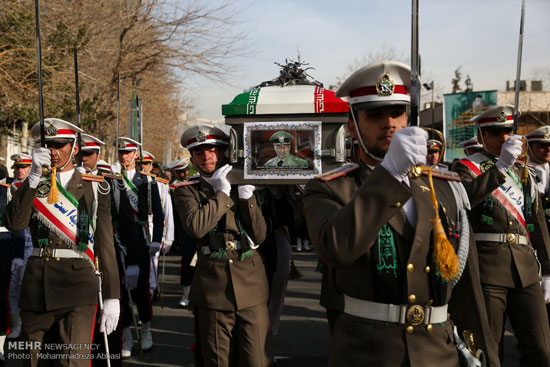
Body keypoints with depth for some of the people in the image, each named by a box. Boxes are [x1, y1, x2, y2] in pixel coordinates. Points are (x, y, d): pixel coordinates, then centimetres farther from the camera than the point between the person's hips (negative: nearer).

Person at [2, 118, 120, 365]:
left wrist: (112, 297, -6)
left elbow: (105, 243, 0)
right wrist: (34, 176, -12)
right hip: (36, 283, 3)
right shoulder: (34, 186, 12)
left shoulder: (93, 187, 5)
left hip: (77, 282, -3)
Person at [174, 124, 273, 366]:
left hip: (251, 285, 1)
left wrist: (247, 196, -7)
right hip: (213, 289, -1)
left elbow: (259, 236, 2)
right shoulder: (187, 191, 5)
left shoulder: (242, 185, 11)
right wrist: (222, 193, -10)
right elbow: (196, 227, -16)